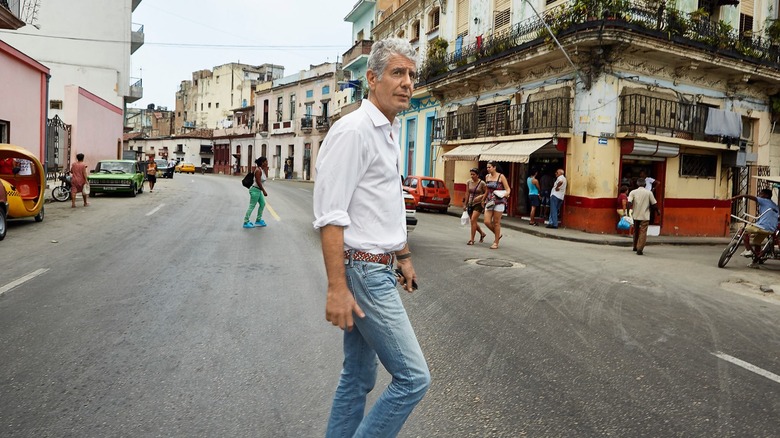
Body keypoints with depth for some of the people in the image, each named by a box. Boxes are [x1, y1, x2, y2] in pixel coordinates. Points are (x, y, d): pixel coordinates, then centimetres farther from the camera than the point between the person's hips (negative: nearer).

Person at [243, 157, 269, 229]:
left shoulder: (262, 169, 9)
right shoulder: (258, 170, -19)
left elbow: (266, 177, 9)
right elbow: (258, 182, -21)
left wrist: (266, 169, 1)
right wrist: (264, 191, -17)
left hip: (258, 190, 10)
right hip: (255, 190, -10)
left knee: (262, 204, 16)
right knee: (252, 206, -5)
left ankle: (258, 220, 25)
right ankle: (246, 223, 0)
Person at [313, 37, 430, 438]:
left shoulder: (391, 132, 15)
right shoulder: (353, 130, -14)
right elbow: (330, 216, -20)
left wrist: (403, 256, 24)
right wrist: (336, 288, -23)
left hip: (377, 269, 9)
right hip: (362, 271, -9)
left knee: (358, 377, 16)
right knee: (413, 377, -5)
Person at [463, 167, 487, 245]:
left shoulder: (482, 183, -9)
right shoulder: (468, 182, 4)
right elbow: (467, 194, 10)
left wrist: (480, 196, -20)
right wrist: (465, 204, 11)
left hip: (478, 204, -6)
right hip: (470, 204, 6)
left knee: (473, 220, -17)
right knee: (473, 222, 13)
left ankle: (472, 240, -11)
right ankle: (482, 233, 39)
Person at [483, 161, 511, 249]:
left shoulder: (501, 176, -6)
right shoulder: (487, 177, 9)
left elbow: (508, 189, -8)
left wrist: (507, 193, -30)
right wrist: (483, 199, 29)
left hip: (499, 201, -5)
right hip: (489, 201, 5)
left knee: (496, 222, -2)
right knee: (487, 221, -4)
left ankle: (496, 243, 9)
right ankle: (498, 234, 23)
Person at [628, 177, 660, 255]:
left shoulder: (633, 192, -1)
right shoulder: (649, 192, -3)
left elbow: (629, 203, -14)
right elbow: (654, 204, 1)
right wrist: (657, 211, 16)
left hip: (635, 215, 2)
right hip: (645, 216, -2)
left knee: (636, 231, 19)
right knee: (643, 233, -3)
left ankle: (635, 247, 32)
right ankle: (639, 249, -15)